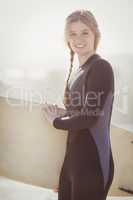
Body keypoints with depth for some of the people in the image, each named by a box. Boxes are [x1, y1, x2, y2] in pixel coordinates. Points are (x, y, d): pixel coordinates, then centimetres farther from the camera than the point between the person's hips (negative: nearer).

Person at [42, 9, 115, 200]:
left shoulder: (101, 67, -15)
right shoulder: (80, 71, 11)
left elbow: (90, 118, -19)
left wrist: (56, 121, -5)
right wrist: (63, 112, 0)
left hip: (92, 161, -8)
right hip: (74, 157, 8)